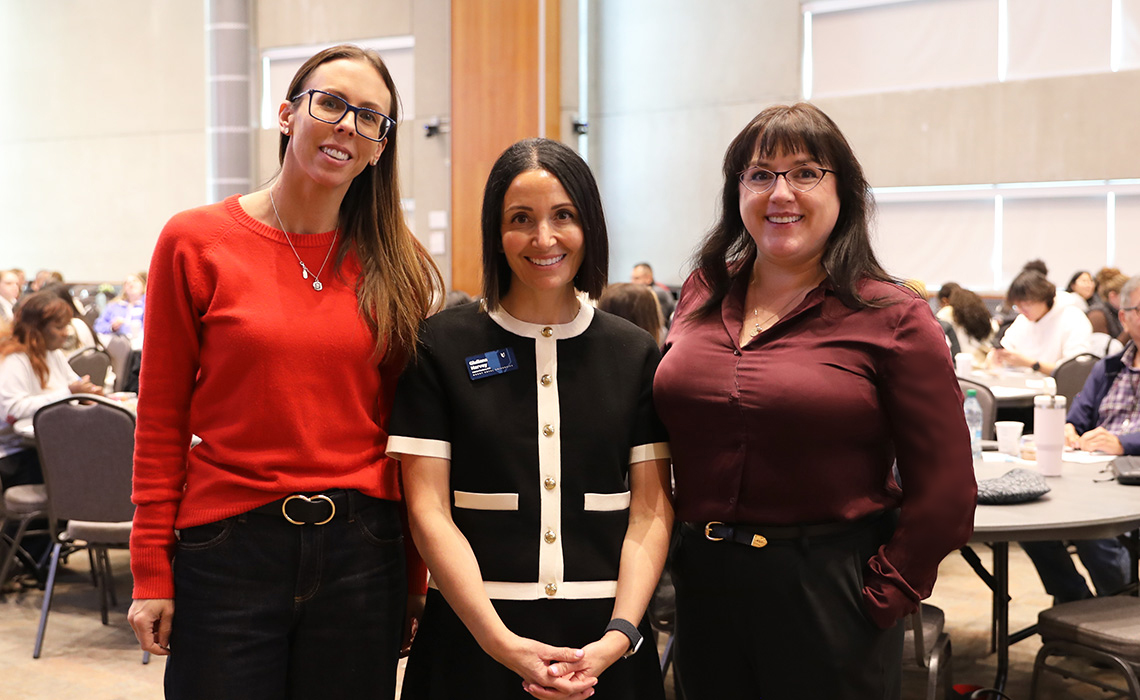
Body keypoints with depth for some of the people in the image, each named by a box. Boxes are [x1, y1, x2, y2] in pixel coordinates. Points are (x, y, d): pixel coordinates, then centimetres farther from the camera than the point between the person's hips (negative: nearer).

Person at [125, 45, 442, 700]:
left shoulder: (398, 265, 4)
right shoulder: (196, 244, -1)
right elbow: (161, 420, 1)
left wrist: (414, 581, 6)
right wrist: (153, 573, -1)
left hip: (361, 550, 2)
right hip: (228, 550, -2)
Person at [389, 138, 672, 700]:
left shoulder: (635, 353, 4)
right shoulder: (443, 345, -2)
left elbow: (651, 510, 1)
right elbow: (429, 510, -7)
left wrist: (619, 635, -13)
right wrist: (501, 642, -16)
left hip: (601, 639, 2)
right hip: (472, 634, -2)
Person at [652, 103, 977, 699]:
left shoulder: (891, 319, -8)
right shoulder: (701, 296, 6)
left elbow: (945, 492, -8)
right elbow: (664, 432, 18)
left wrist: (881, 597, -9)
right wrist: (680, 545, 10)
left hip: (828, 596, -4)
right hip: (703, 584, 4)